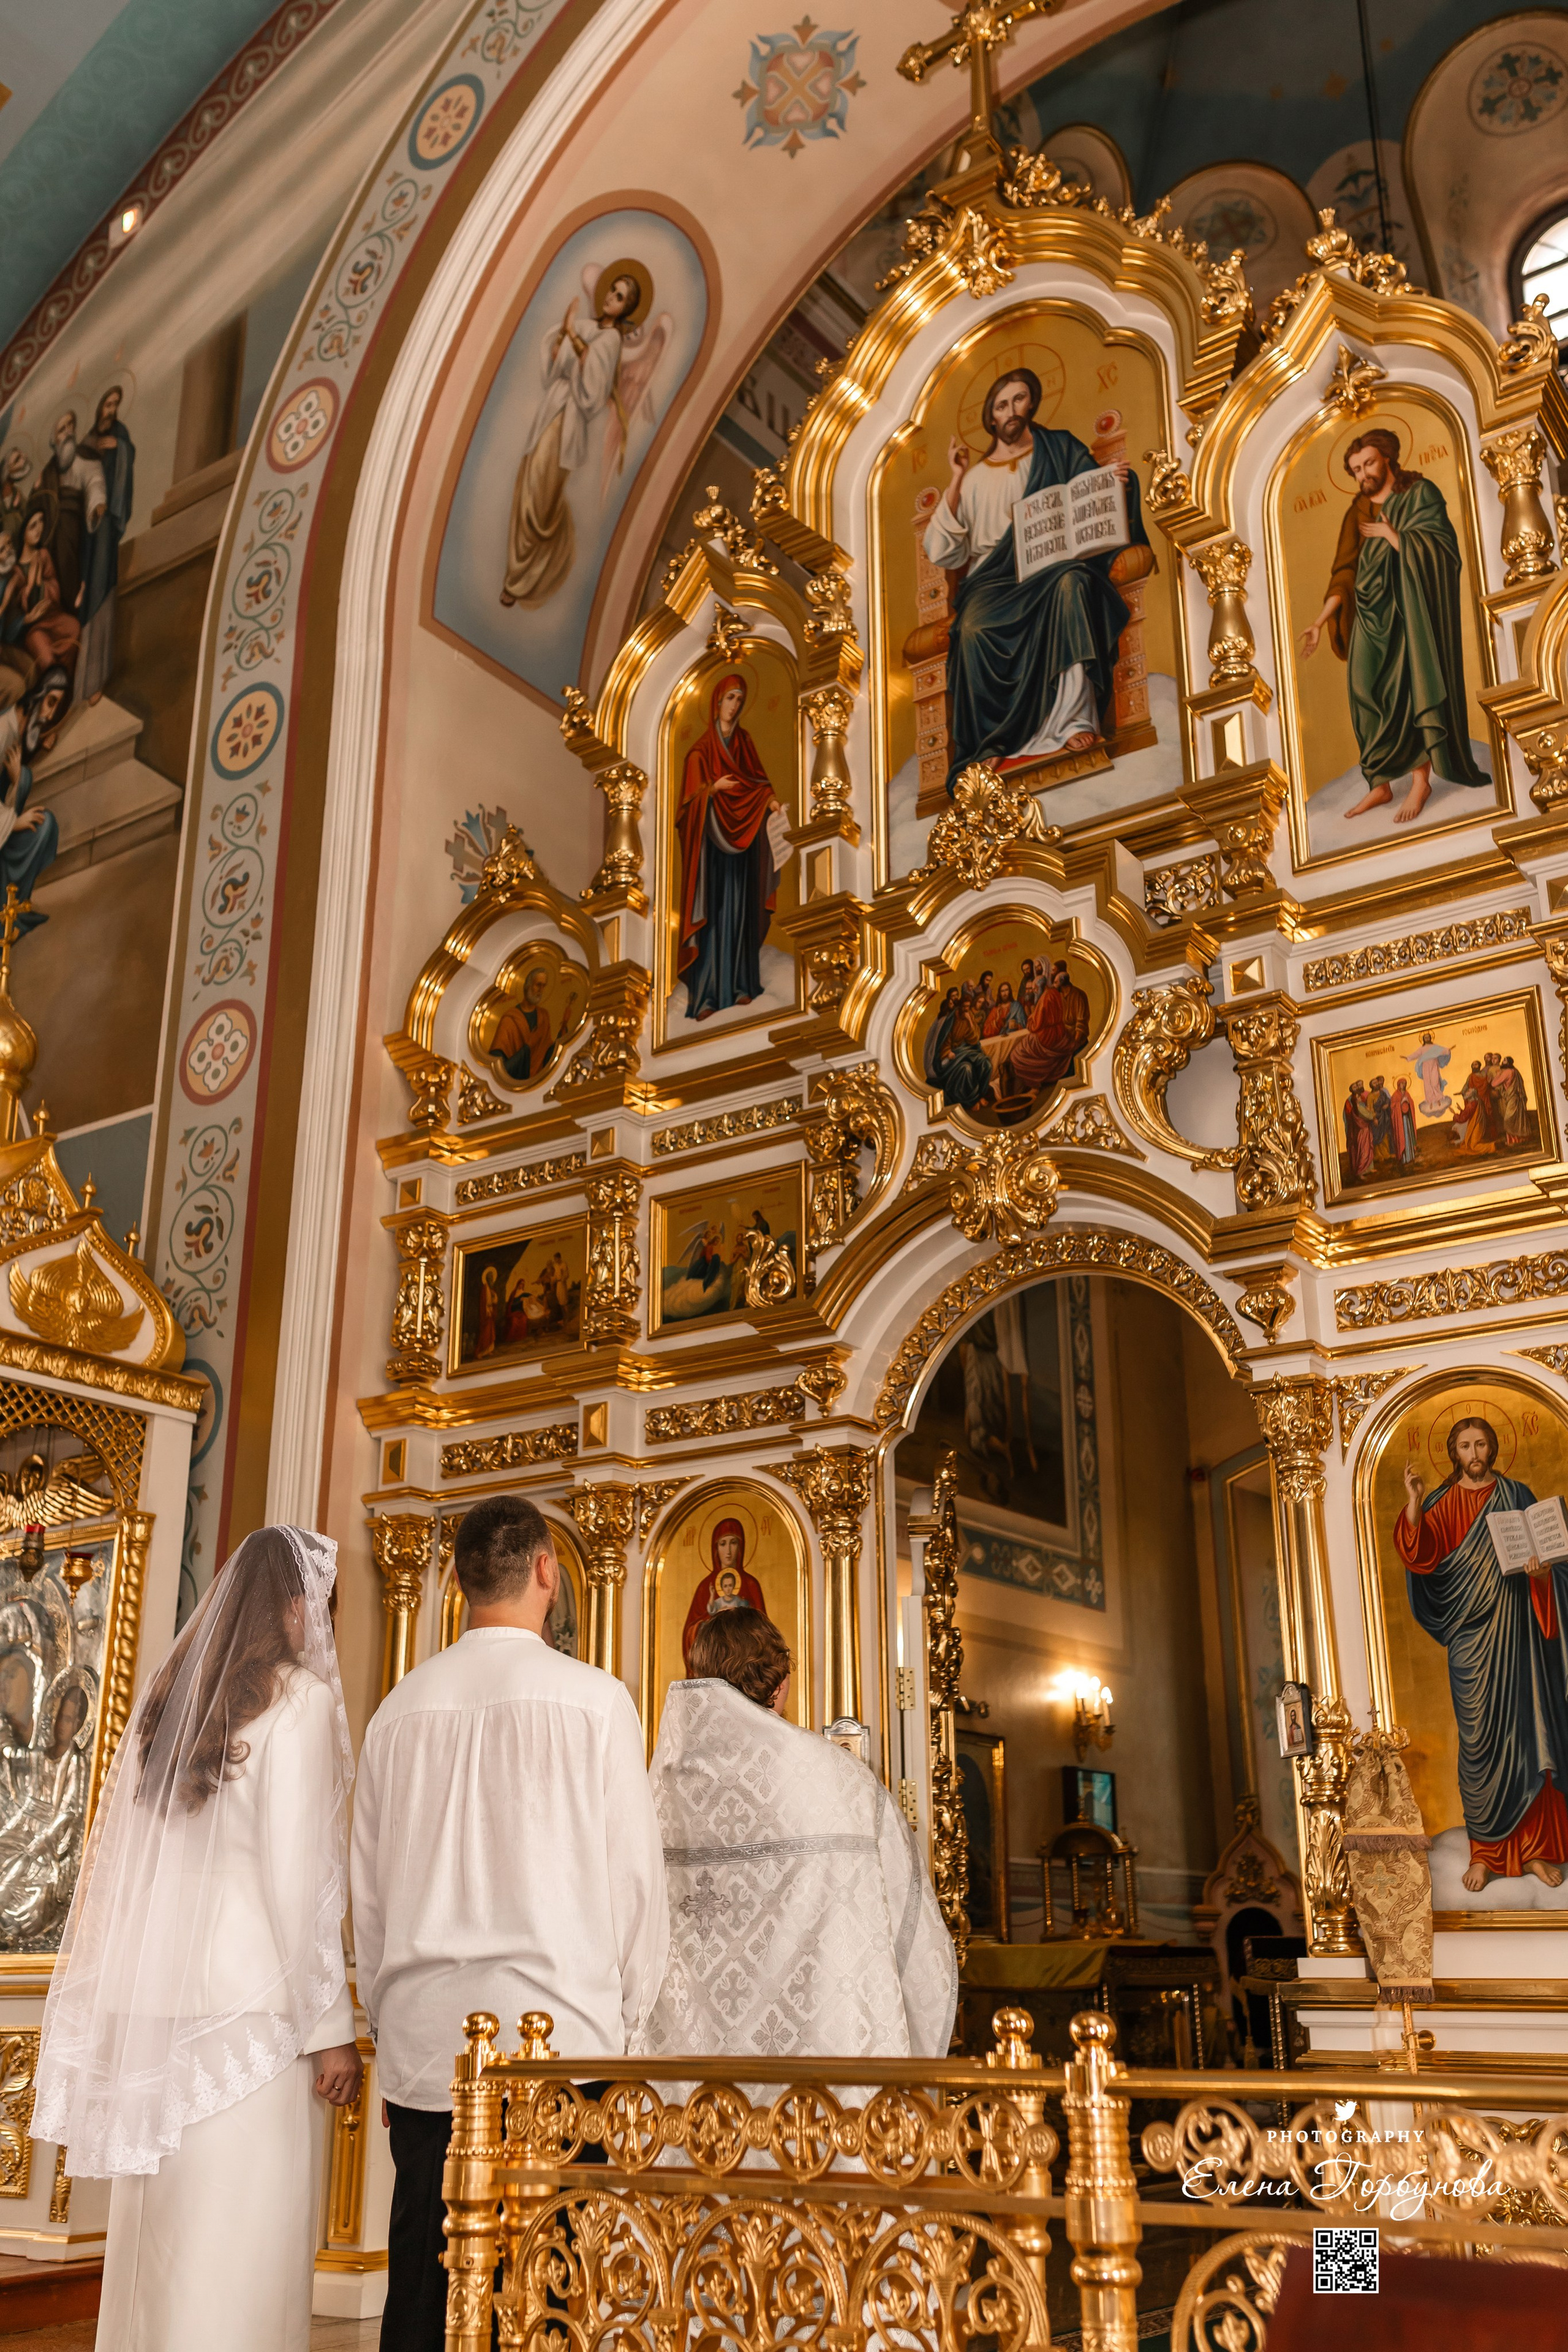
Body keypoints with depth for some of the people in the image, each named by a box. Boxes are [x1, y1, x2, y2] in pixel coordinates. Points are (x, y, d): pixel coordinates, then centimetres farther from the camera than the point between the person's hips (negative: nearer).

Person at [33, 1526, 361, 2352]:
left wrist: (130, 1999, 19)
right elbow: (299, 1875, -11)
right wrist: (331, 2026, -5)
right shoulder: (298, 1699, -8)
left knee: (156, 2237, 13)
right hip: (247, 2005, -7)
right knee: (242, 2240, -1)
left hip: (153, 1998, 7)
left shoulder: (169, 1697, 11)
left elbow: (118, 1863, 14)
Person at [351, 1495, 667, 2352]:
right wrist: (626, 2017, 10)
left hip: (422, 2043, 4)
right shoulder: (594, 1700, -5)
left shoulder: (400, 1709, 6)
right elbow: (636, 1874, -2)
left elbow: (368, 1891, 13)